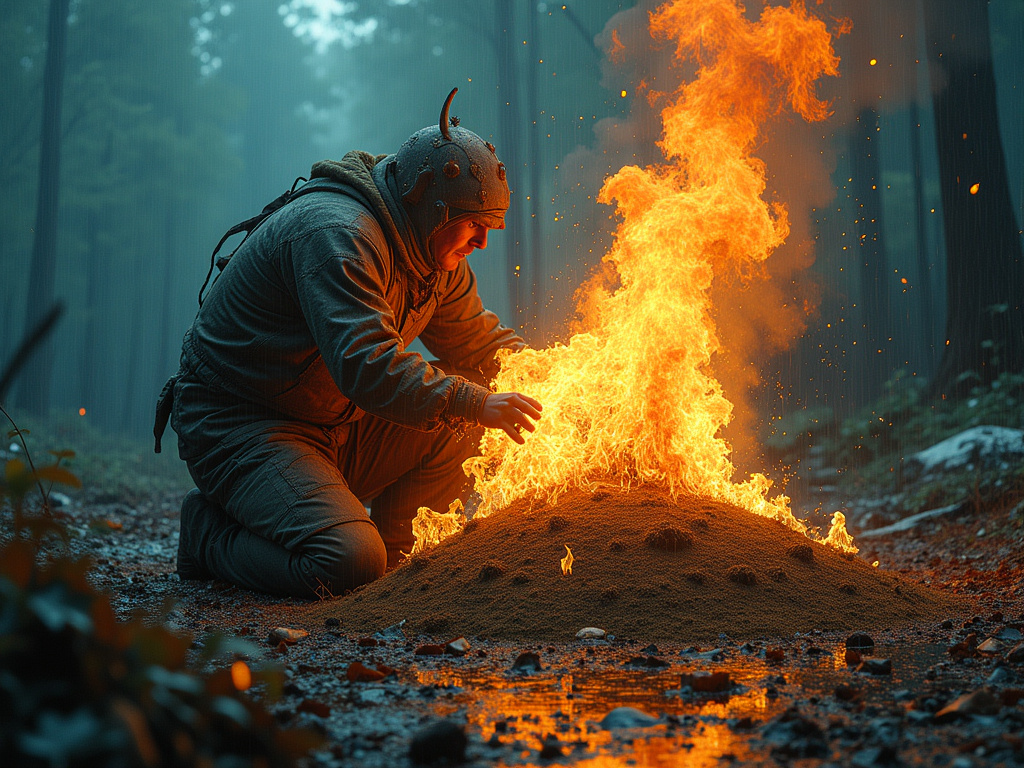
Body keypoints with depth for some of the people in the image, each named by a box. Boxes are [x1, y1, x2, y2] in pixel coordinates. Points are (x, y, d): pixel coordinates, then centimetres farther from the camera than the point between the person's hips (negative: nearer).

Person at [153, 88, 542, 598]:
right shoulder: (336, 232, -23)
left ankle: (387, 541, 9)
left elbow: (478, 341, 17)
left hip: (335, 425, 9)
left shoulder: (435, 256, 7)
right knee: (346, 566, -26)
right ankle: (209, 532, 0)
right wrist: (475, 403, -34)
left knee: (464, 427, -6)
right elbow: (367, 364, -35)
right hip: (235, 423, -9)